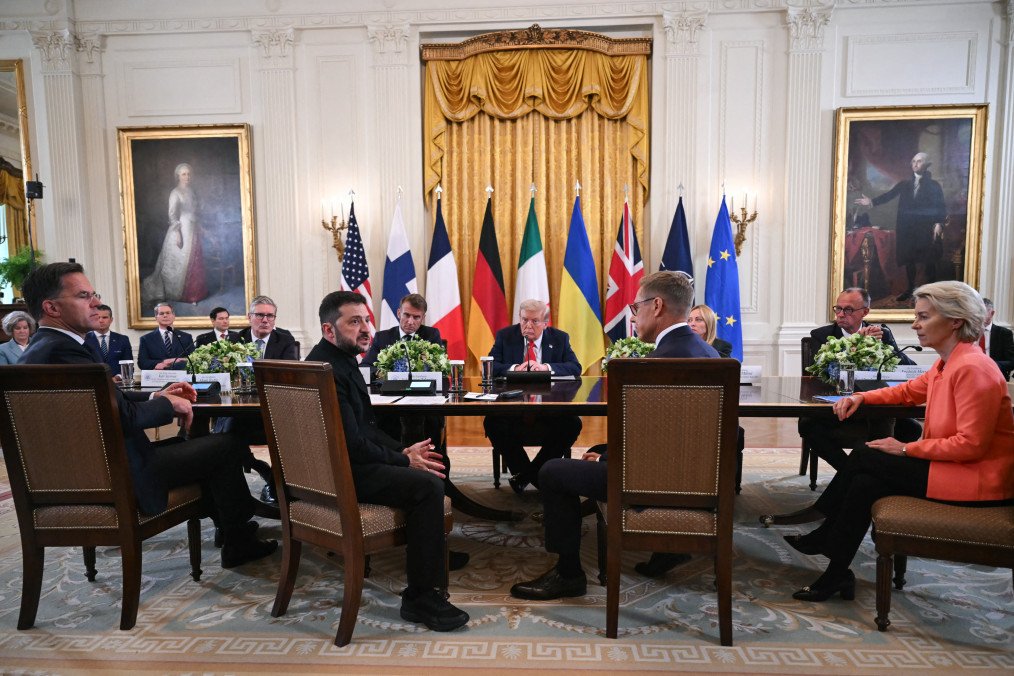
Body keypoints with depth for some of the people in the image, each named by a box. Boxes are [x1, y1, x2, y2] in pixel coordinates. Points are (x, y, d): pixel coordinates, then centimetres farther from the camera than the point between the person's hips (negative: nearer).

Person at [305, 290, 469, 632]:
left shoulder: (342, 360, 12)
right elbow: (352, 444, -23)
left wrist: (403, 450, 2)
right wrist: (404, 460, -13)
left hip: (346, 461, 11)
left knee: (432, 465, 13)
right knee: (426, 486, -22)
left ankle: (435, 551, 25)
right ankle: (421, 597, -12)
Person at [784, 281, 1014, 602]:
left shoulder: (973, 368, -21)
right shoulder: (947, 363, 10)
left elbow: (971, 444, -24)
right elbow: (908, 391, 21)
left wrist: (907, 448, -18)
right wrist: (861, 397, 5)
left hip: (978, 478, -9)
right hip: (949, 465, 9)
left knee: (865, 458, -12)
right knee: (866, 483, -7)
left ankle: (822, 538, 2)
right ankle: (836, 575, -1)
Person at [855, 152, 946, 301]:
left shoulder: (934, 185, 3)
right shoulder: (904, 184, 11)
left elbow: (941, 207, -1)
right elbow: (888, 195, 0)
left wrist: (938, 223, -14)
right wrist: (872, 201, -15)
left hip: (926, 229, -3)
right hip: (907, 229, 3)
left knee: (928, 261, -1)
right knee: (908, 259, 8)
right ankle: (910, 289, 20)